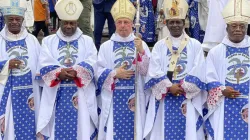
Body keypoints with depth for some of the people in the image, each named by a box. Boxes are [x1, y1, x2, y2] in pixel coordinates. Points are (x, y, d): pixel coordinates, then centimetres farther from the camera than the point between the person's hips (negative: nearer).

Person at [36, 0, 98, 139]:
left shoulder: (87, 41, 10)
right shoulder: (48, 41, 10)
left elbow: (91, 65, -4)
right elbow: (45, 66, -2)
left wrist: (76, 72, -22)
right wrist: (59, 73, -21)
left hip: (81, 95, 0)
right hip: (56, 94, 1)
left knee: (82, 129, 0)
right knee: (58, 128, 1)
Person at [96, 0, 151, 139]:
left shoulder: (141, 44, 5)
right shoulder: (106, 46, 4)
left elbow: (148, 70, -5)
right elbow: (98, 72, 0)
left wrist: (141, 52, -17)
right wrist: (115, 73, -13)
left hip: (135, 97, 1)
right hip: (113, 97, 0)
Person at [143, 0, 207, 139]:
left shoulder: (195, 45, 6)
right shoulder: (159, 45, 9)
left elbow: (199, 72, -2)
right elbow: (154, 72, -1)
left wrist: (183, 87, -13)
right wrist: (169, 87, -13)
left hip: (188, 99, -1)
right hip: (163, 98, 1)